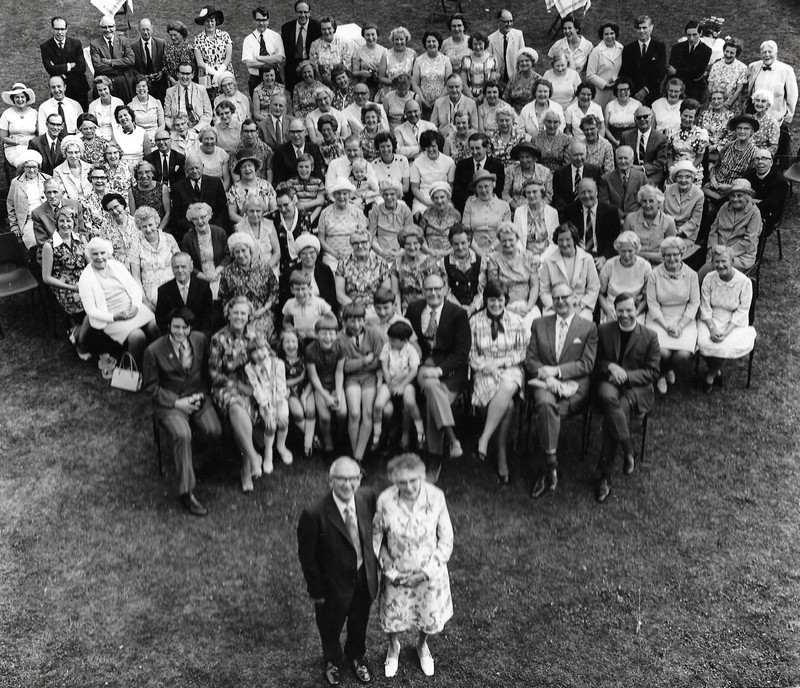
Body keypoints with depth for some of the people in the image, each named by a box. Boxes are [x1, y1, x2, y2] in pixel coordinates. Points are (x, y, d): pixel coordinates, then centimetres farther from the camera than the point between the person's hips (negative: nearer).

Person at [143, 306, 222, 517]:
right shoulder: (154, 351, -9)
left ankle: (188, 453, 12)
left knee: (214, 432, -22)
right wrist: (176, 403, -12)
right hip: (169, 402, -4)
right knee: (182, 436, -30)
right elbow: (150, 387, -3)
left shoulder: (200, 339, 2)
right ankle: (186, 492, -21)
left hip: (198, 397, 4)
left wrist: (203, 393, 1)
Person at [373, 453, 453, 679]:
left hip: (429, 572, 0)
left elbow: (446, 539, -12)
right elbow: (376, 538, -8)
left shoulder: (436, 497, -24)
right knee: (393, 617, 21)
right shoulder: (385, 501, -24)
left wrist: (427, 572, -16)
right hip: (397, 573, 0)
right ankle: (393, 648, 56)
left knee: (429, 617, 21)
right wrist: (389, 571, -12)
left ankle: (422, 645, 57)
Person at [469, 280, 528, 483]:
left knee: (508, 387, -38)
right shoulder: (475, 321, 4)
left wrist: (500, 362, -8)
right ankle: (501, 456, -23)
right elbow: (471, 354, 6)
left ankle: (485, 438, -31)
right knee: (508, 404, -31)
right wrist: (485, 365, -13)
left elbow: (522, 353, 6)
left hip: (511, 369, 1)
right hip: (485, 373, -1)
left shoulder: (517, 321, 5)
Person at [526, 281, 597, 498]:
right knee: (544, 402, -34)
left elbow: (587, 364, 1)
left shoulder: (588, 327, 11)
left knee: (543, 412, -30)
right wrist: (546, 376, -9)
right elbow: (530, 360, 11)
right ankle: (552, 465, -32)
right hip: (545, 382, 2)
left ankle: (548, 470, -22)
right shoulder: (539, 324, 18)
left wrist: (556, 371, -10)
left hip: (574, 385, -2)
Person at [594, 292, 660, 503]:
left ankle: (605, 476, -19)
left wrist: (626, 374, -14)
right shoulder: (603, 331, 9)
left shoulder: (650, 336, 3)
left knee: (611, 416, -33)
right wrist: (610, 366, -12)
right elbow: (594, 362, 11)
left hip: (636, 388, -1)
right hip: (608, 382, 1)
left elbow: (652, 372, 1)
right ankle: (628, 450, -28)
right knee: (608, 396, -40)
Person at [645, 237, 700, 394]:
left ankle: (670, 369, 16)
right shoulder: (654, 275, -5)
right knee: (663, 352, -26)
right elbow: (652, 303, -5)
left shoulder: (691, 275, -1)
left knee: (684, 353, -22)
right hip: (659, 319, -1)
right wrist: (667, 326, -14)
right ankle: (661, 373, 11)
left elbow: (694, 303, 1)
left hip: (684, 319, 1)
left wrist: (680, 325, -12)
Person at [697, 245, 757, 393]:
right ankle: (716, 371, 4)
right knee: (704, 343, -27)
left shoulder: (744, 282, -12)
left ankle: (711, 375, 0)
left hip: (735, 324, -2)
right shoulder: (709, 279, -5)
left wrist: (725, 332, -22)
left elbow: (741, 313, -11)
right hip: (712, 320, 2)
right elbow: (705, 308, -3)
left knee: (726, 346, -30)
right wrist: (712, 329, -19)